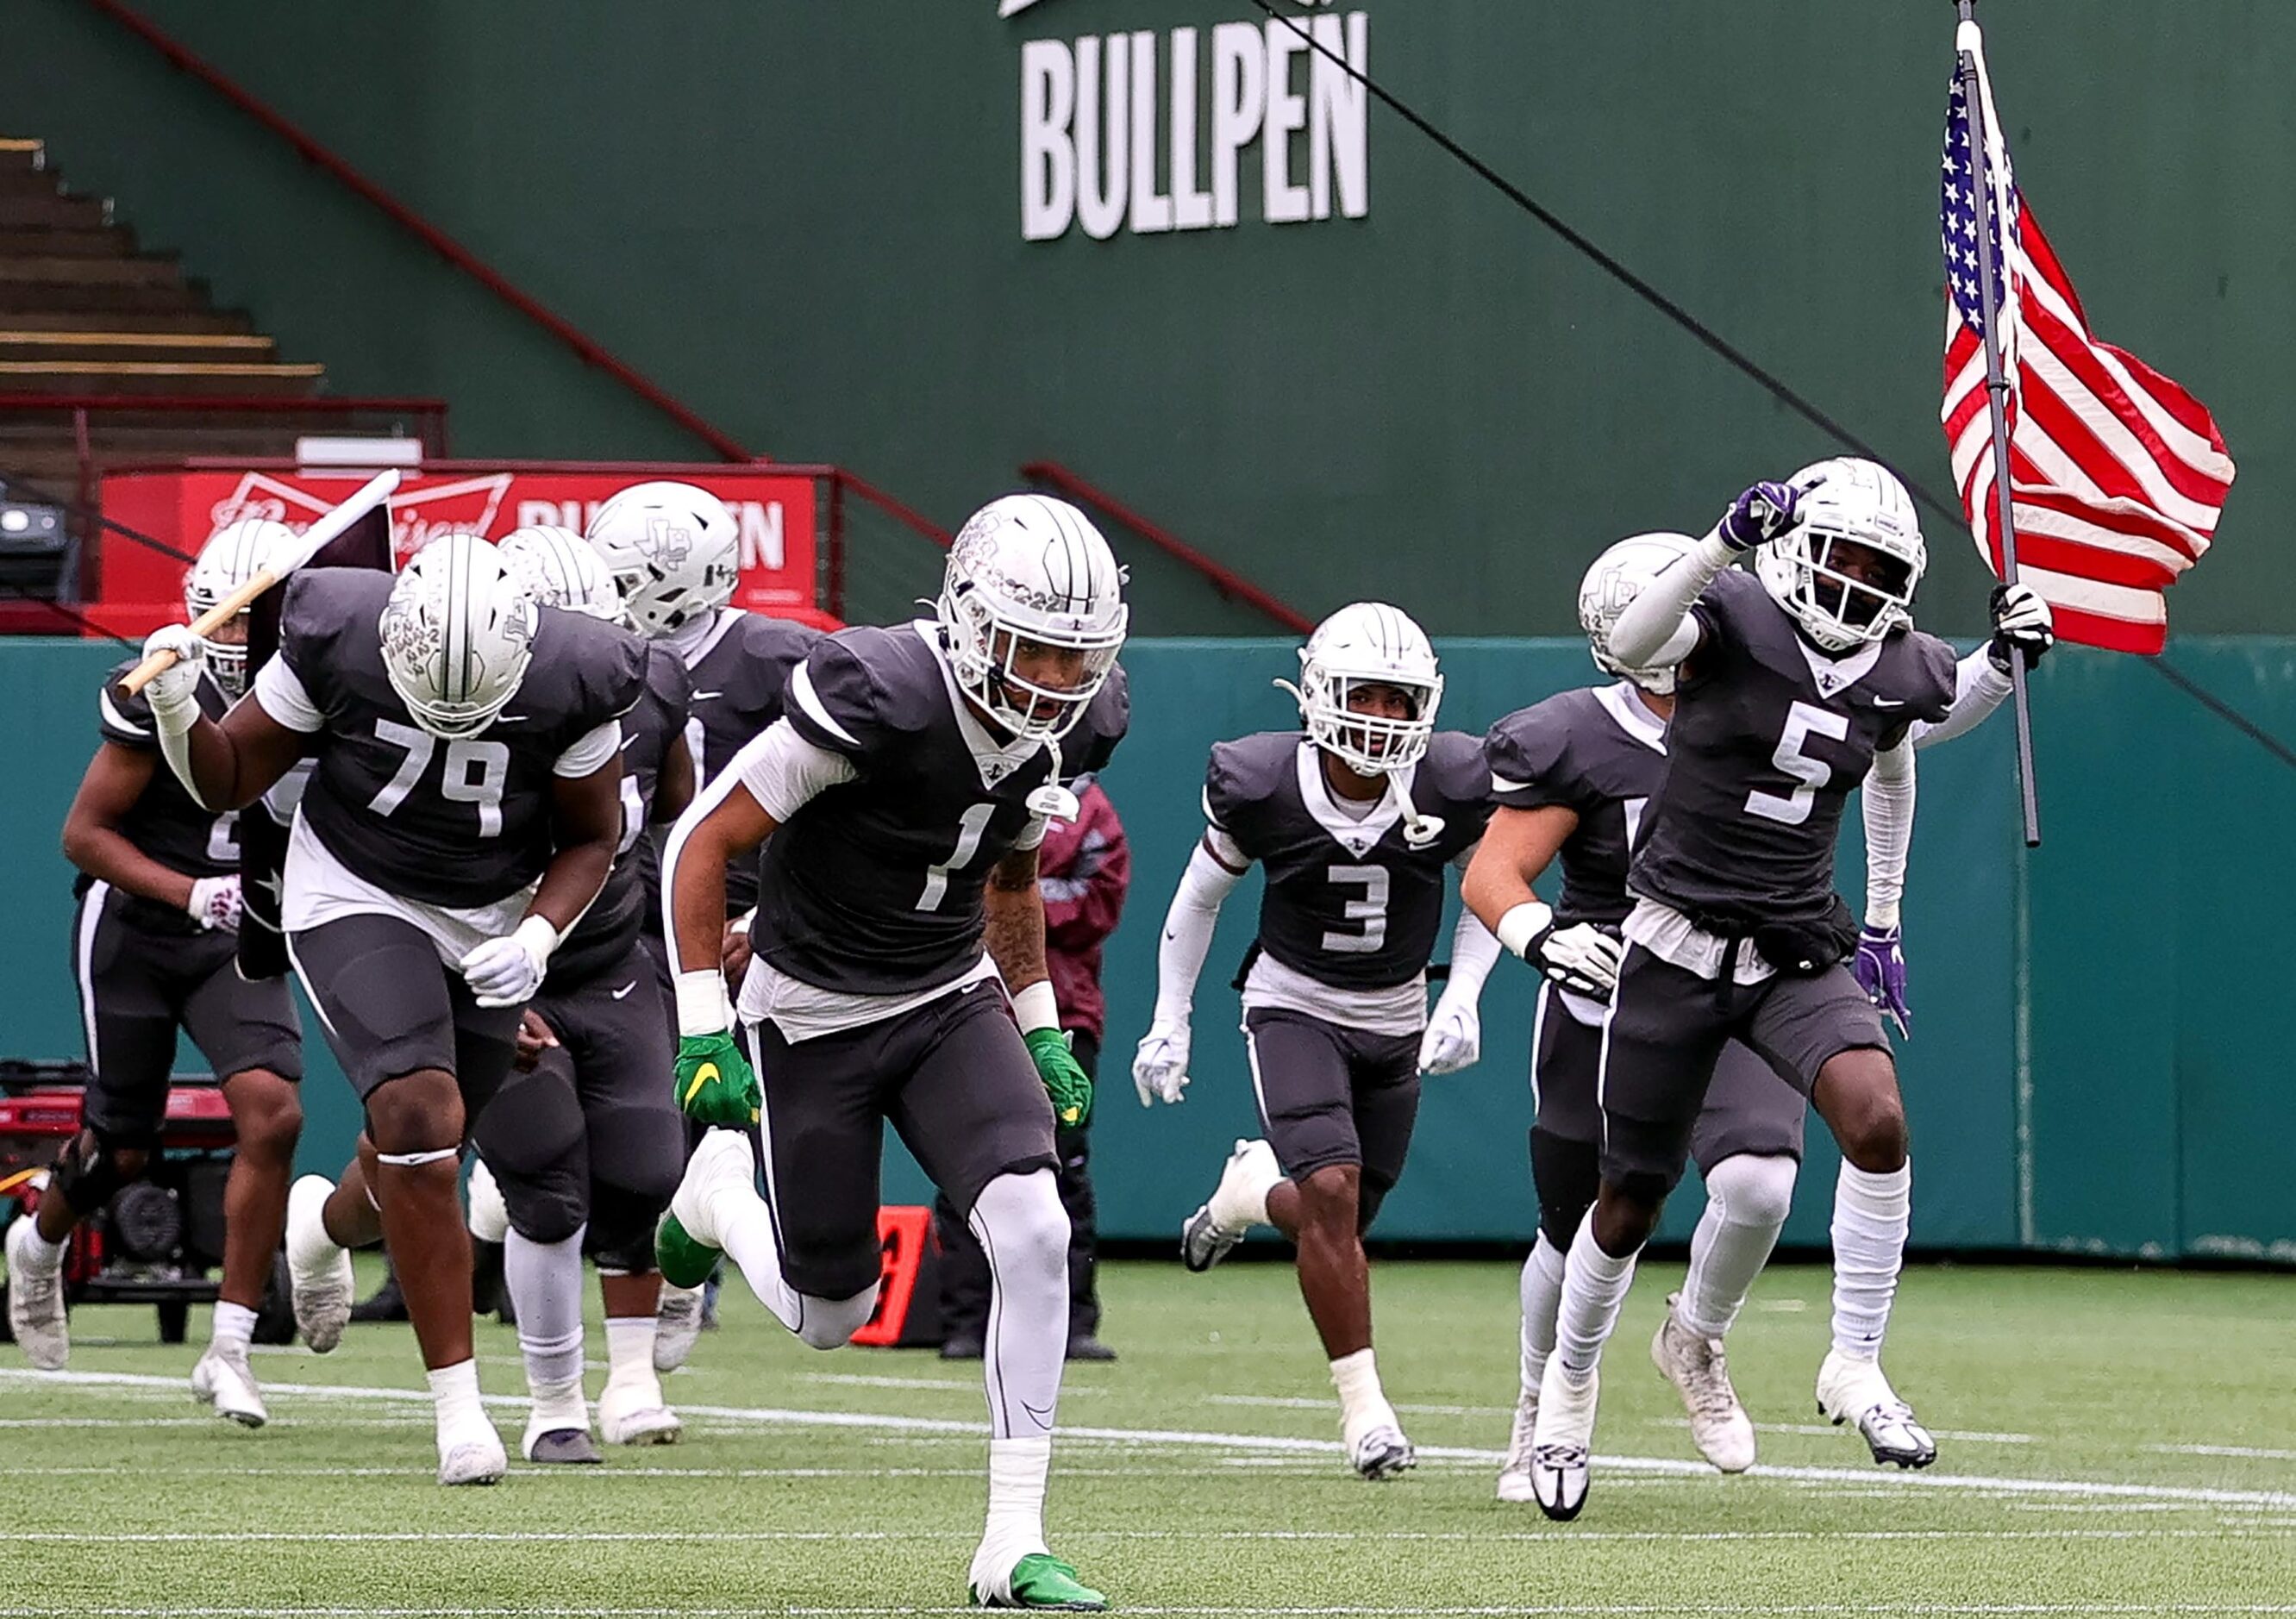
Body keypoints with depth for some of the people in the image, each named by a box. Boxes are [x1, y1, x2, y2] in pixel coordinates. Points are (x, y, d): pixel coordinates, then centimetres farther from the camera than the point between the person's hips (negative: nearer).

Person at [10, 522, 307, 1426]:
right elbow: (85, 833, -15)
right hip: (131, 926, -3)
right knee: (123, 1147, 6)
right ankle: (39, 1244, 43)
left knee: (272, 1113, -19)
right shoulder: (164, 700, -19)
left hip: (239, 940, 3)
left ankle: (230, 1350, -13)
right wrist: (193, 894, -25)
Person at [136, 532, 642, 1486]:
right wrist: (175, 710, -29)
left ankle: (329, 1223, 51)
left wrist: (537, 940, -20)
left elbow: (591, 838, -3)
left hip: (493, 926, 3)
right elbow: (226, 782, -9)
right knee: (420, 1114, -23)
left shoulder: (571, 682, -21)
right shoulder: (337, 639, -23)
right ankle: (457, 1403, -17)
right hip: (356, 897, -3)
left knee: (422, 1162, 10)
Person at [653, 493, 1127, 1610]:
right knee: (831, 1315, 6)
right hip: (814, 1015, -4)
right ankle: (719, 1193, 41)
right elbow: (701, 844, -20)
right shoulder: (878, 698, -28)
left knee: (1034, 1235, -19)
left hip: (951, 999, 5)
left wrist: (1042, 1031, 14)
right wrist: (704, 1034, -21)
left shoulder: (1074, 724, -7)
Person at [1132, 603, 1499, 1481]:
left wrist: (1461, 1000, -9)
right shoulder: (1263, 784, -17)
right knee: (1332, 1194, -22)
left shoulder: (1452, 786, -14)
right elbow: (1199, 897, 0)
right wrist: (1170, 1023, 0)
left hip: (1396, 1022, 3)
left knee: (1334, 1222, 7)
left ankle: (1253, 1189, 43)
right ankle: (1363, 1403, -14)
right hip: (1294, 1007, -3)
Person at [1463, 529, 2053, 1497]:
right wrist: (1544, 938, -36)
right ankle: (1542, 1410, 40)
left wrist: (2002, 660, -9)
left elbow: (1910, 723, 5)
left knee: (1758, 1185, -24)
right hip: (1610, 1014, -2)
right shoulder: (1577, 745, -14)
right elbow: (1492, 875, -16)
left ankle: (1695, 1346, 8)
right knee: (1580, 1237, 10)